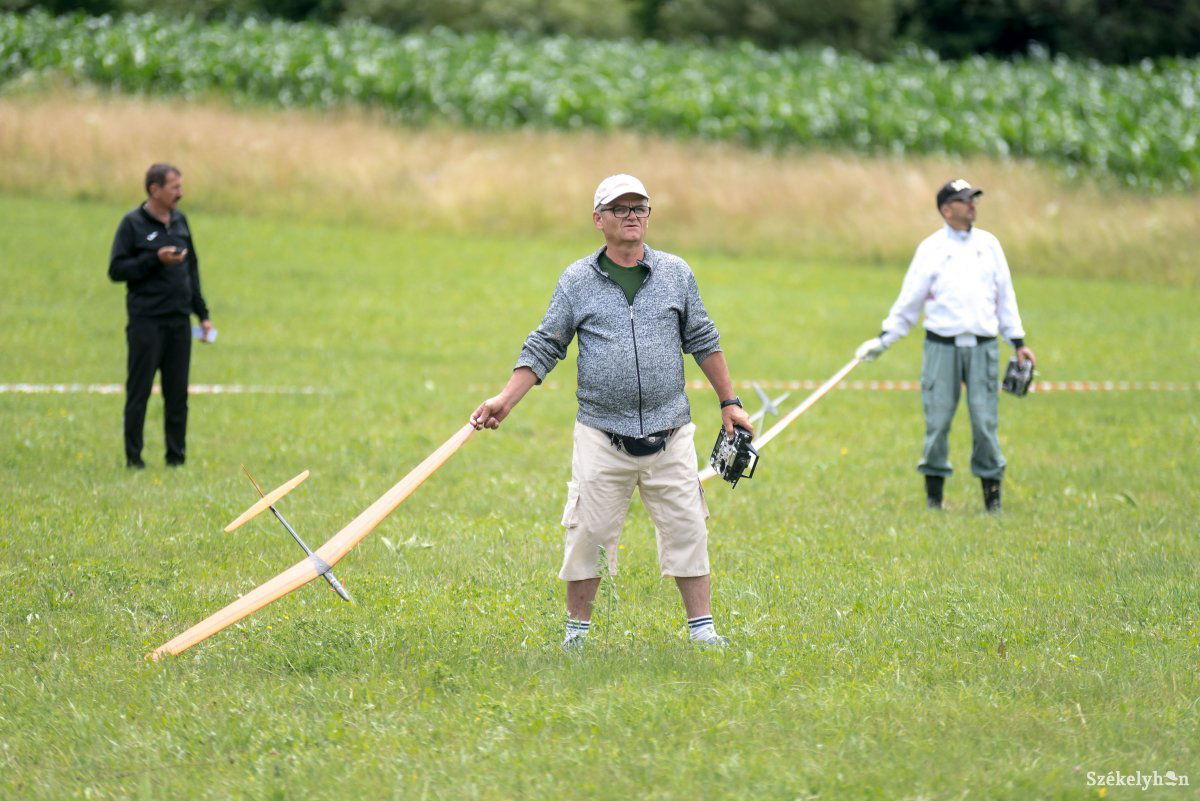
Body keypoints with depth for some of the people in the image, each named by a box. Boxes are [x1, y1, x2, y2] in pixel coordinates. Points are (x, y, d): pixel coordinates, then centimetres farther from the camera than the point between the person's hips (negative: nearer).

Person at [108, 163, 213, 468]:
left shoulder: (180, 221, 13)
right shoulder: (133, 224, -3)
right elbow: (116, 270, -7)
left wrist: (202, 314, 16)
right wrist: (155, 260, -17)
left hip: (179, 320, 5)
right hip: (146, 320, -5)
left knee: (178, 392, 6)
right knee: (139, 391, -1)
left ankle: (177, 455, 12)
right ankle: (133, 456, 4)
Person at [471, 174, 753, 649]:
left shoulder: (676, 274, 8)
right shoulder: (577, 281, 4)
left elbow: (703, 341, 15)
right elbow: (544, 347, 6)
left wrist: (729, 403, 13)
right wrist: (505, 401, -4)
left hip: (669, 432, 1)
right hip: (601, 434, -1)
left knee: (686, 529, -1)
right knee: (588, 533, -1)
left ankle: (701, 627, 6)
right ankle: (577, 628, 12)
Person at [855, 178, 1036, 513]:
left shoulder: (988, 244, 12)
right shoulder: (931, 248, 4)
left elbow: (1005, 296, 16)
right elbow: (909, 300, 6)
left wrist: (1018, 342, 13)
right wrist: (883, 340, 2)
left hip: (982, 346, 2)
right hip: (942, 344, -2)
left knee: (985, 420, -4)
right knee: (937, 420, -3)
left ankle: (992, 493, 4)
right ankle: (933, 494, 7)